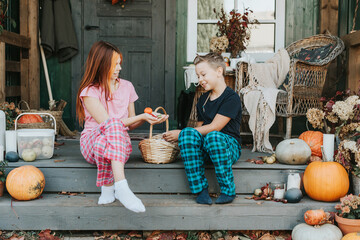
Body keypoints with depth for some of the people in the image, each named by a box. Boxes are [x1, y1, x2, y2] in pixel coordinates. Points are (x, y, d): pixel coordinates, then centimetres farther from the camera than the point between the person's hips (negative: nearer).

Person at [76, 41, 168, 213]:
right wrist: (142, 116, -14)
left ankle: (107, 187, -30)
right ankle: (121, 187, -50)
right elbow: (106, 121, -14)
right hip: (91, 142, -2)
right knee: (113, 124, -39)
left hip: (120, 142, 3)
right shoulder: (89, 91, -3)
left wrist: (148, 118, -1)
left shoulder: (126, 86, 13)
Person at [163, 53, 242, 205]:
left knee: (213, 136, -39)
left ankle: (228, 191, -22)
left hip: (229, 145, -5)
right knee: (188, 133, -27)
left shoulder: (232, 98, -7)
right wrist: (184, 134, -3)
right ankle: (201, 190, -24)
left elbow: (214, 127, -15)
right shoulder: (203, 100, 18)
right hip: (203, 147, 5)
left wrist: (180, 134, -13)